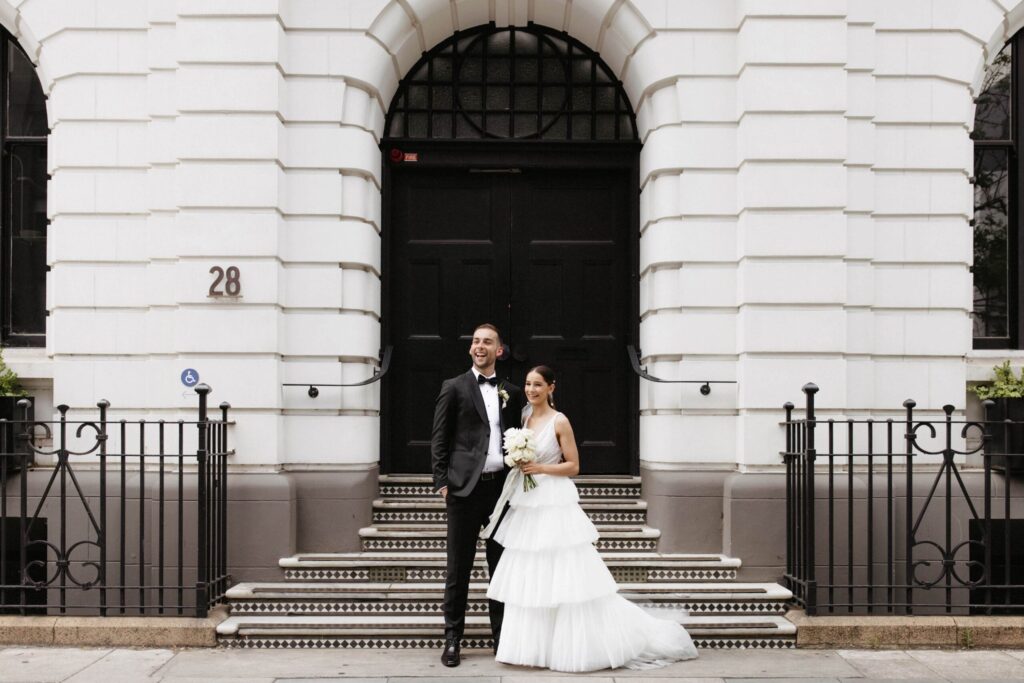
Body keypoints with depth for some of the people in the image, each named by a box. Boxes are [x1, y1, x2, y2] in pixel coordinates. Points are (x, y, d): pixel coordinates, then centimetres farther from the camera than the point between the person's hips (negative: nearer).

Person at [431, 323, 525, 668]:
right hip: (465, 487, -3)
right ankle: (452, 638, 10)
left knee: (501, 564, 10)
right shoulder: (454, 387, 2)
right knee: (459, 567, 3)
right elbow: (439, 439, 0)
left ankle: (502, 636, 19)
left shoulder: (512, 392, 12)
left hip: (502, 486, 3)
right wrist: (442, 482, -7)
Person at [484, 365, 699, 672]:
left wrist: (540, 468, -17)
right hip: (527, 505, 7)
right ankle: (534, 645, 17)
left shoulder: (559, 421, -8)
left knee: (563, 576, -3)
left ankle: (575, 646, 9)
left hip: (555, 505, -7)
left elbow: (573, 466, -8)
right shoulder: (525, 419, 11)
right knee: (528, 577, 8)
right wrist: (518, 463, 1)